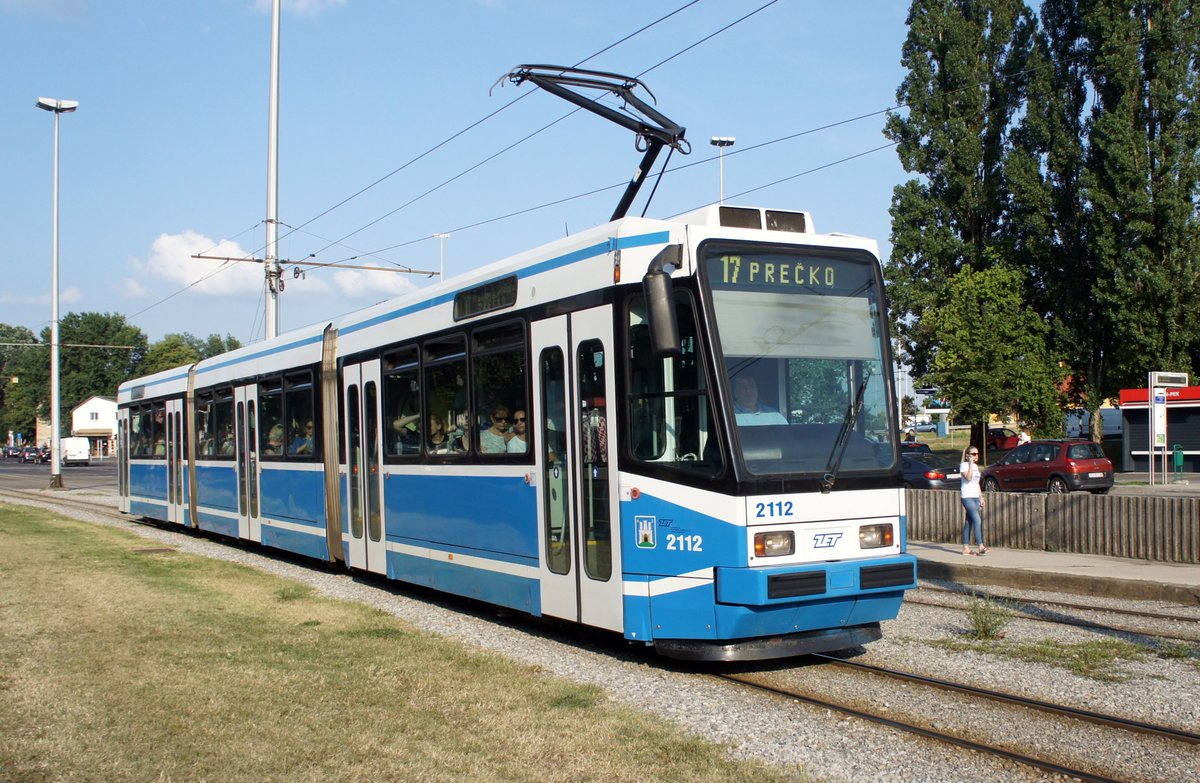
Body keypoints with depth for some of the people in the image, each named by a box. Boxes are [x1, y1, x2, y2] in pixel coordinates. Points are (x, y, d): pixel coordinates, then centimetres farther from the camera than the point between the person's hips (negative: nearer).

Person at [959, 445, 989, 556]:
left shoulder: (975, 466, 18)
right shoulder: (964, 465, -7)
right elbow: (968, 478, -23)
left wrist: (981, 497, 19)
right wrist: (970, 464, -18)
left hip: (975, 497, 8)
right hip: (967, 497, -8)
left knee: (969, 522, 8)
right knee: (977, 520, -18)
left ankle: (966, 548, 10)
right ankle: (980, 547, -22)